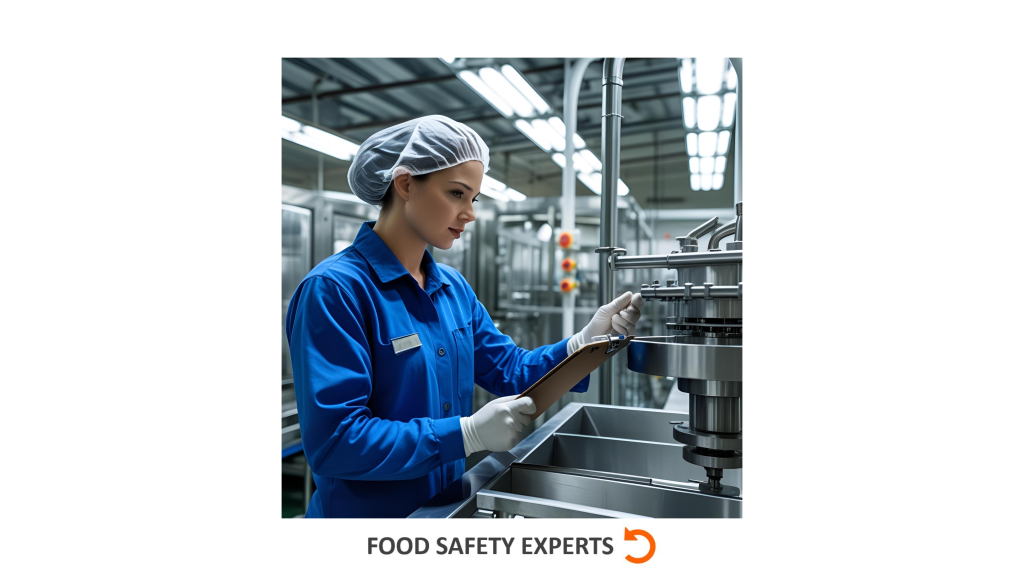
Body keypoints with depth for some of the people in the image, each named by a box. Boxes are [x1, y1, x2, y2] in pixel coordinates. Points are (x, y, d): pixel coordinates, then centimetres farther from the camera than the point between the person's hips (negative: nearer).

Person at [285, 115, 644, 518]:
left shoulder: (454, 287, 2)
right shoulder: (334, 289, -20)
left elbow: (511, 371, 2)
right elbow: (334, 442, -24)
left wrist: (586, 342, -13)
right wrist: (468, 433, -29)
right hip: (370, 512, -7)